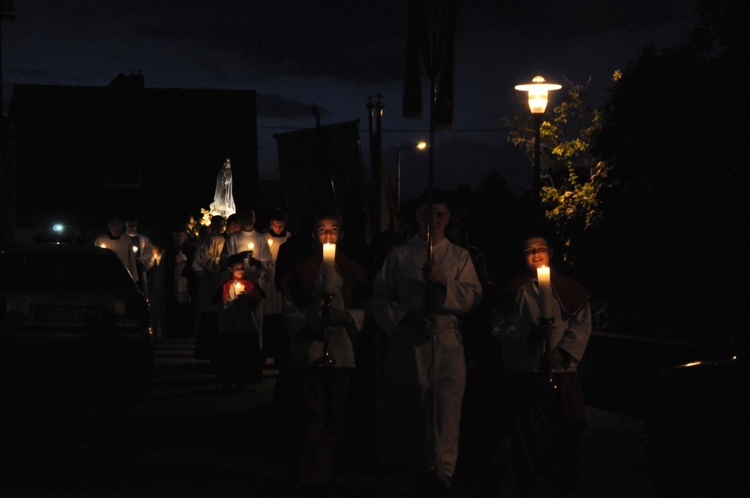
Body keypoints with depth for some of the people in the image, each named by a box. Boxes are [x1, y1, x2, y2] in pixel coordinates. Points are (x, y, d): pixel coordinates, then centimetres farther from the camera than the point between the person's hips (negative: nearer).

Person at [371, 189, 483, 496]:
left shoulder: (459, 257, 14)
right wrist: (407, 321, -9)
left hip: (446, 345, 0)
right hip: (406, 344, 0)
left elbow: (473, 298, 4)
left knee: (444, 411, -6)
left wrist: (445, 282, -12)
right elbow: (381, 298, 5)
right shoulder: (399, 255, 11)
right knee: (403, 410, -2)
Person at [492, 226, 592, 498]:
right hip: (525, 373, -1)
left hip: (563, 371, 1)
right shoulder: (514, 290, 9)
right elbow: (500, 328, 3)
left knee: (568, 432, -1)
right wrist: (530, 333, -12)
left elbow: (581, 324, 3)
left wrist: (563, 351, -11)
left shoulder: (568, 288, 10)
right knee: (531, 437, -4)